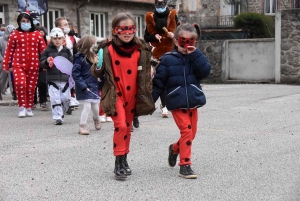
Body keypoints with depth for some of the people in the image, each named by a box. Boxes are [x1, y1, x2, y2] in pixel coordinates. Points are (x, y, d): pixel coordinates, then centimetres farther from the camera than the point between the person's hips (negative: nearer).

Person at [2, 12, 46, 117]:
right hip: (18, 65, -2)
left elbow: (43, 49, 6)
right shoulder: (15, 34, 2)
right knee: (20, 84, -21)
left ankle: (29, 108, 23)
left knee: (31, 87, 7)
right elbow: (9, 50, 5)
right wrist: (6, 64, 4)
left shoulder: (37, 34, 5)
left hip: (33, 66, 2)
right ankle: (22, 107, -7)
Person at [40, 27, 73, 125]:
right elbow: (42, 64, 3)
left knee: (66, 98, 5)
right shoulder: (48, 51, 2)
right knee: (55, 99, -6)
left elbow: (71, 63, 13)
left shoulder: (66, 51, 8)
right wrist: (47, 62, -18)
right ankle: (57, 117, 1)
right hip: (52, 79, -2)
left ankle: (62, 112, 31)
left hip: (65, 78, 2)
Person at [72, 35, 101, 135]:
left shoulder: (93, 57, 8)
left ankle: (96, 120, 44)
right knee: (87, 106, -9)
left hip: (94, 85, 7)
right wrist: (83, 86, -20)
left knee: (95, 106, 15)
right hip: (85, 87, -7)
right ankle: (82, 126, 4)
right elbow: (75, 74, -17)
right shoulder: (80, 58, -14)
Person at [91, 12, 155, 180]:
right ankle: (119, 163, -5)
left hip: (132, 95, 4)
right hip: (115, 95, -4)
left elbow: (145, 73, 14)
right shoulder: (107, 49, -10)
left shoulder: (141, 49, 1)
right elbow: (97, 74, -7)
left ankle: (124, 160, 31)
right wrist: (98, 66, -27)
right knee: (120, 125, -16)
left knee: (128, 127, 15)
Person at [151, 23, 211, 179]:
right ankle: (185, 165, -7)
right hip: (177, 102, -4)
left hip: (193, 101, 5)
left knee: (191, 133, 12)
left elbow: (205, 72, -10)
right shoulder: (168, 59, -4)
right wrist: (150, 100, -5)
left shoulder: (196, 57, 7)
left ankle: (175, 148, 42)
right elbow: (159, 82, -3)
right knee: (186, 130, -14)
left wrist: (195, 55, -16)